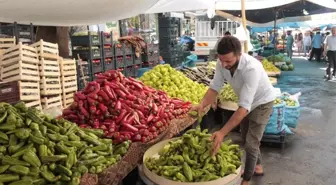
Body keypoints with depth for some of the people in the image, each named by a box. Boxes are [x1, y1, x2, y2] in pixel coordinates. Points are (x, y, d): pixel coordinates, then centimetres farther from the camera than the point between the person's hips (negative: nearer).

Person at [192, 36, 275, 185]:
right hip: (247, 102, 6)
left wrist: (222, 133, -50)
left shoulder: (251, 68, -41)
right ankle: (257, 167, 44)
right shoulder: (222, 63, -24)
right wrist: (202, 105, -38)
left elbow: (244, 106, -44)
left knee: (251, 143, -3)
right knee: (247, 138, 20)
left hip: (261, 103, -6)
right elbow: (215, 87, -17)